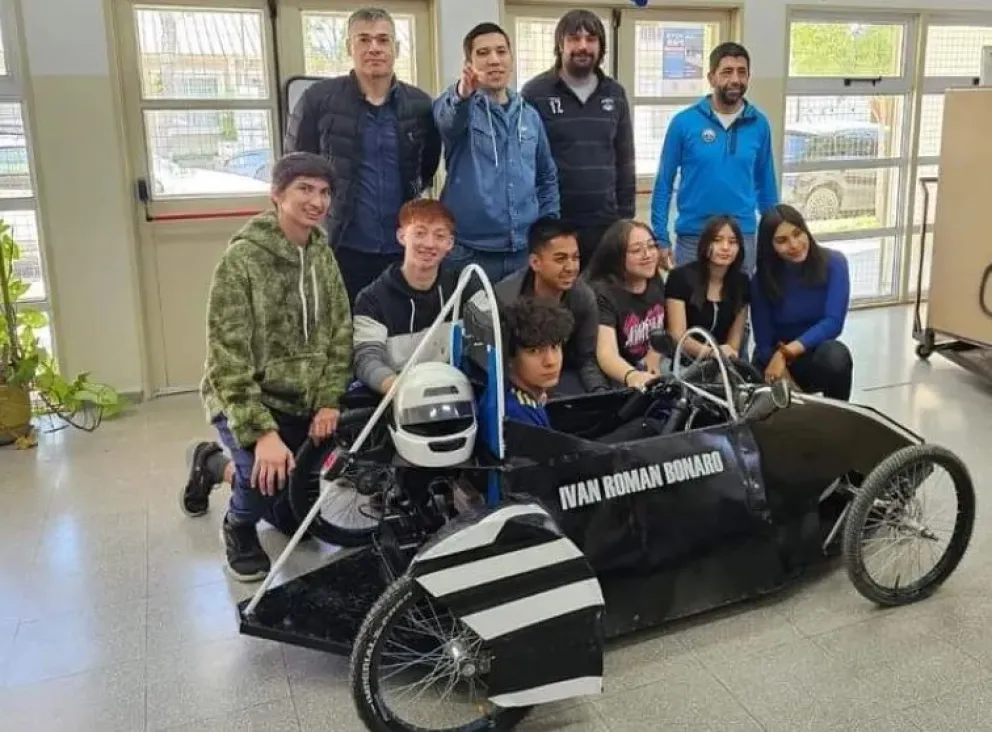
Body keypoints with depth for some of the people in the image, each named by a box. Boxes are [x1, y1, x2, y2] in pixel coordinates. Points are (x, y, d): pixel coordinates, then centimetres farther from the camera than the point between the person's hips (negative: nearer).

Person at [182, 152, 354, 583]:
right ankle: (239, 529, 4)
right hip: (244, 400, -6)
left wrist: (329, 400, -11)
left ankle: (214, 465, 40)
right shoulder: (242, 259, -19)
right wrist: (262, 432, -30)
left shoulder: (322, 254, 1)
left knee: (298, 520, 13)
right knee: (269, 475, -34)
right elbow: (228, 357, -23)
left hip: (301, 403, 6)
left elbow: (340, 333, 3)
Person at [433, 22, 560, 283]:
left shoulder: (529, 115, 11)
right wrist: (462, 94, -50)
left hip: (525, 251, 4)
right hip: (469, 253, -4)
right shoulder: (458, 106, -3)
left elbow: (547, 177, 19)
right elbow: (446, 117, -27)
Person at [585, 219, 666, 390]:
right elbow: (606, 353, -35)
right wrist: (632, 376, -55)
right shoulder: (602, 293, -20)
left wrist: (653, 358, -1)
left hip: (646, 369, 6)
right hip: (618, 378, -6)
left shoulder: (657, 284, 0)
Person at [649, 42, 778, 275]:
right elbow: (664, 183, -2)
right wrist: (661, 238, -5)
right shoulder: (684, 122, -5)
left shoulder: (759, 124, 2)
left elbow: (766, 184, 9)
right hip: (693, 238, -2)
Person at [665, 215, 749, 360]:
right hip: (682, 360, -3)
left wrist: (726, 355, -15)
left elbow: (736, 333, 6)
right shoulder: (680, 277, -8)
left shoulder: (742, 283, 5)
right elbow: (677, 335, -15)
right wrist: (713, 352, -31)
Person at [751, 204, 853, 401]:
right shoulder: (761, 281, -10)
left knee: (836, 355, -35)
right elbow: (763, 342, -9)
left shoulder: (834, 263, -12)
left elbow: (833, 323, -20)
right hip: (774, 361, 1)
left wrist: (787, 352, -29)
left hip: (816, 357, -1)